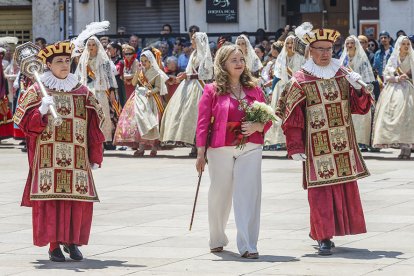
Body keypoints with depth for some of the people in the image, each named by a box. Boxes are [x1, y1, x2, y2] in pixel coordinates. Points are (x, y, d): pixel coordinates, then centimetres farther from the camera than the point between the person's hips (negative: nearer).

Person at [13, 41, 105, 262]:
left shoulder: (82, 92, 11)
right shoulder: (37, 91, 5)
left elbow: (94, 126, 12)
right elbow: (24, 123, -1)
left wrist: (95, 157, 9)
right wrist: (41, 111, -20)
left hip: (77, 158, 2)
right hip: (48, 158, -2)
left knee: (79, 199, -2)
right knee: (50, 198, -6)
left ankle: (72, 241, 14)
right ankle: (54, 245, 0)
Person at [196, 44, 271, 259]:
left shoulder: (254, 90, 10)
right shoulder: (212, 90, 2)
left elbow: (267, 119, 14)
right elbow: (203, 122, 0)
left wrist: (257, 126, -9)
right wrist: (200, 153, -4)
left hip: (250, 148, 1)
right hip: (220, 150, -1)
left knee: (248, 195, -8)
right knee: (220, 195, 10)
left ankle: (247, 246, -9)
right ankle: (217, 239, 31)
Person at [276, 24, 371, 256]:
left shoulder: (343, 75, 10)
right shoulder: (300, 80, -3)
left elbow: (361, 107, 9)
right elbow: (292, 118, -5)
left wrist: (357, 89, -10)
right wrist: (295, 148, -10)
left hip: (344, 145, 5)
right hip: (318, 147, -5)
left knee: (347, 188, 7)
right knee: (321, 189, -9)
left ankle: (321, 230, 21)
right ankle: (324, 237, -4)